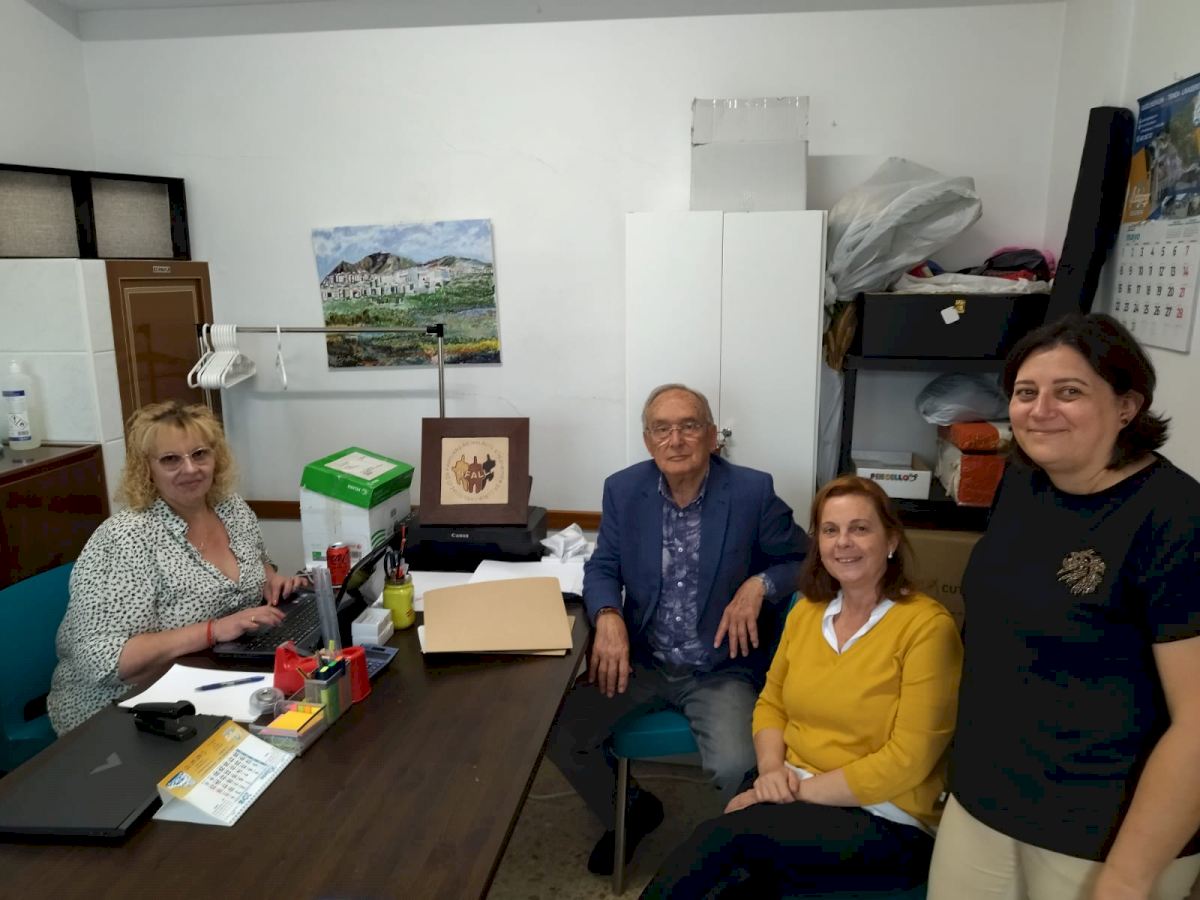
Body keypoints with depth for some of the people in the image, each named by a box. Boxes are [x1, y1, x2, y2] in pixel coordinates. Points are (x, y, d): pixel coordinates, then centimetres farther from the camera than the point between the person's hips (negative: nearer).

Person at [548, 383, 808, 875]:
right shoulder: (623, 489, -3)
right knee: (559, 733, -12)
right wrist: (608, 617, -18)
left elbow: (805, 562, -1)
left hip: (721, 671, -3)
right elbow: (602, 568, 3)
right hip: (641, 661, 3)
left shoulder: (753, 491, -11)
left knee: (737, 770, -27)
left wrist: (760, 585, -21)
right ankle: (630, 812, 20)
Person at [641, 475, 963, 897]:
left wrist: (803, 787, -17)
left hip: (885, 822, -4)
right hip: (795, 799, 4)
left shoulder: (926, 626, -13)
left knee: (722, 835, -25)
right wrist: (771, 768, -7)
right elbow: (771, 704, 14)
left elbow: (907, 760, -16)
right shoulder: (806, 611, 6)